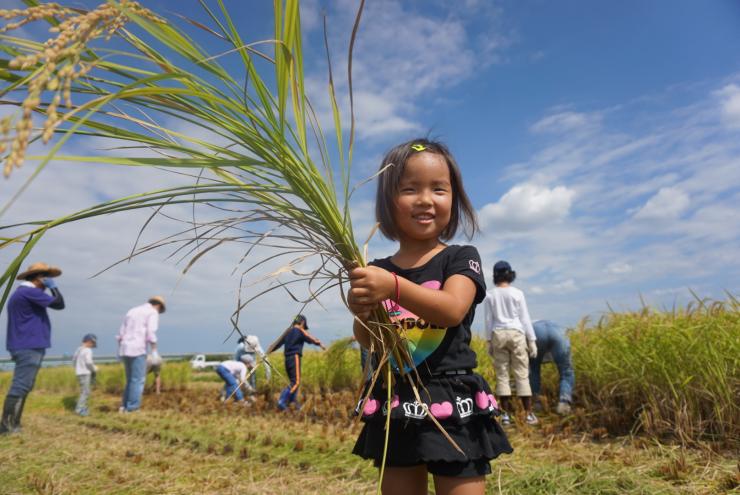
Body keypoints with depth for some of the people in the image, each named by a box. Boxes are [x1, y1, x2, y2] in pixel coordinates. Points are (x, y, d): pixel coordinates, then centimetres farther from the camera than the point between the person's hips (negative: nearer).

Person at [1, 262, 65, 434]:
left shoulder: (22, 293, 20)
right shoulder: (29, 292, -14)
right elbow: (59, 303, -18)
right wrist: (53, 287, -3)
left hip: (27, 346, 11)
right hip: (29, 347, -11)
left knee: (23, 387, 12)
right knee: (20, 386, -9)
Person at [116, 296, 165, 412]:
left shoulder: (132, 311, 21)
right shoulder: (153, 312, -1)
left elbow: (121, 334, 17)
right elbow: (151, 333, -15)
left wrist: (121, 351, 21)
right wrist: (154, 351, -12)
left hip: (125, 349, 7)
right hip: (137, 350, -7)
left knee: (131, 380, 17)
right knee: (138, 381, -3)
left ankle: (124, 407, 13)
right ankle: (132, 409, -5)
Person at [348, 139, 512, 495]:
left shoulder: (461, 259, -5)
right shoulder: (377, 271, 4)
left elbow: (452, 309, -24)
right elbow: (370, 342, 2)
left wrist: (394, 287, -38)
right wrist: (362, 313, -20)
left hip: (452, 406, -3)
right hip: (396, 409, 4)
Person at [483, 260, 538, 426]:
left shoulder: (490, 295, 1)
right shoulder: (517, 293, -2)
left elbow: (488, 320, 3)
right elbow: (525, 318, 0)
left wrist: (489, 341, 10)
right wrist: (532, 340, 6)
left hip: (498, 335, 1)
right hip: (516, 334, -1)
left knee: (502, 375, 4)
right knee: (522, 375, 3)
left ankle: (506, 415, 5)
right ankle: (529, 414, 5)